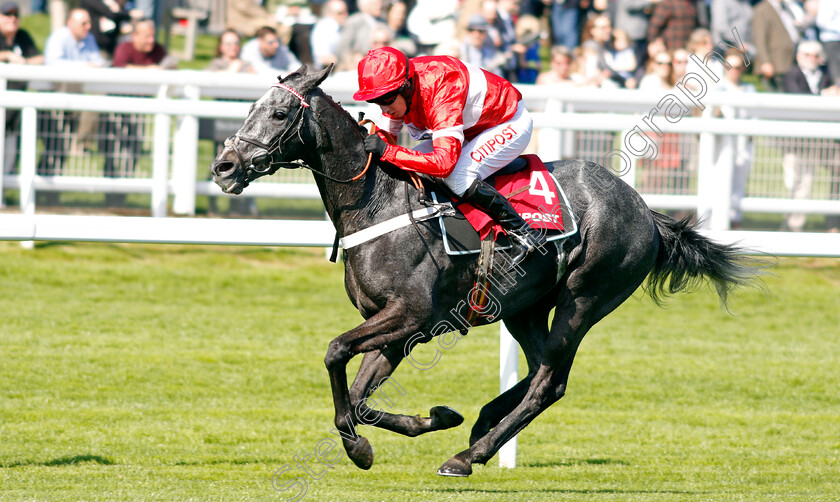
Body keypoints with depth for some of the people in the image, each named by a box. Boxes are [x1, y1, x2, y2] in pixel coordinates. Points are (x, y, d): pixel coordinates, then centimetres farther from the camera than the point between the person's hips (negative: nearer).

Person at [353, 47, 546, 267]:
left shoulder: (443, 94, -39)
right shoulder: (397, 92, -13)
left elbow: (444, 162, -46)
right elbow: (387, 135, 0)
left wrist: (386, 151, -48)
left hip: (511, 124, -9)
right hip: (474, 127, 9)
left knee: (456, 177, -31)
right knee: (411, 170, -3)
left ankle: (522, 233, -19)